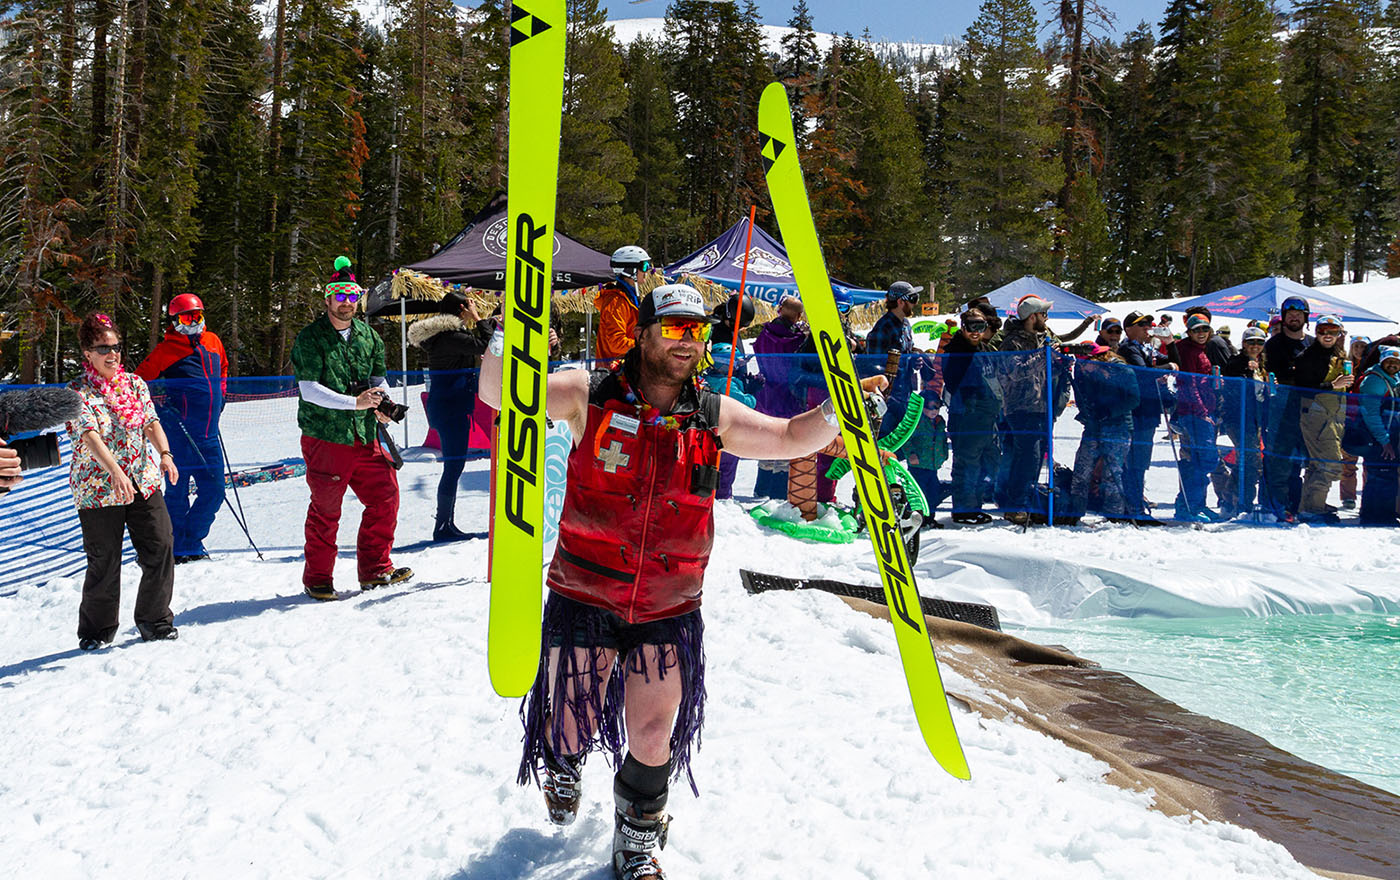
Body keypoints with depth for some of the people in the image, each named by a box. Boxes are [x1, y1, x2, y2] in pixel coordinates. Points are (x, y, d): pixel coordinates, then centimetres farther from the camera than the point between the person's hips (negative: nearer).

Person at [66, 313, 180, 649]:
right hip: (97, 490, -4)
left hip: (143, 482, 4)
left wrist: (165, 453, -19)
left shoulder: (134, 382, 9)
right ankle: (98, 629, 18)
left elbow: (151, 421, 0)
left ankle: (154, 620, 15)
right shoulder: (78, 392, -6)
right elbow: (90, 435, -18)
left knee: (160, 549, -2)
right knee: (104, 562, 1)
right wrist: (115, 471, -32)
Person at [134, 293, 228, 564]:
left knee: (214, 491, 5)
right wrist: (158, 408, -11)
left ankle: (190, 543, 18)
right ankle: (173, 548, 8)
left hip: (208, 435, 6)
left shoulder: (212, 342, 12)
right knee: (177, 492, -2)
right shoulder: (167, 349, -5)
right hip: (179, 432, -6)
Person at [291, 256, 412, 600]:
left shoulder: (368, 336, 12)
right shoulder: (310, 338, -6)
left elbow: (379, 378, 19)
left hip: (364, 436, 6)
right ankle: (317, 579, 14)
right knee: (325, 511, 0)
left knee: (385, 496, 5)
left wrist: (382, 404, -4)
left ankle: (374, 569, 18)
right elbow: (309, 390, -14)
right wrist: (355, 402, -22)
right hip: (324, 439, -6)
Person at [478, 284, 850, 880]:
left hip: (668, 612, 2)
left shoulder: (713, 417, 1)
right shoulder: (590, 395, -8)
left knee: (654, 740, 2)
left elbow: (789, 439, 10)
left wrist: (835, 413, -10)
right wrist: (509, 346, -37)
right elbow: (497, 393, -15)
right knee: (571, 729, 7)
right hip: (584, 600, -2)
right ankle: (564, 764, 47)